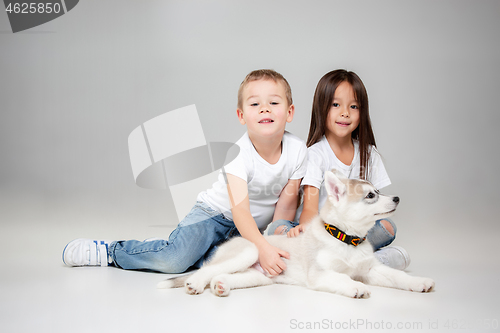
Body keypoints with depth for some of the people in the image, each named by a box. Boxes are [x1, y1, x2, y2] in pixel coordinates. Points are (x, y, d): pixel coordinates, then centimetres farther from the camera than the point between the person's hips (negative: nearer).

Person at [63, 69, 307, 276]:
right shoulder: (238, 153, -26)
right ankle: (111, 251, -2)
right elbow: (239, 210, -35)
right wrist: (263, 248, -46)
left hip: (255, 227, 4)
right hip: (217, 213, -4)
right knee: (173, 258, -25)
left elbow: (287, 200, -7)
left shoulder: (298, 150, -15)